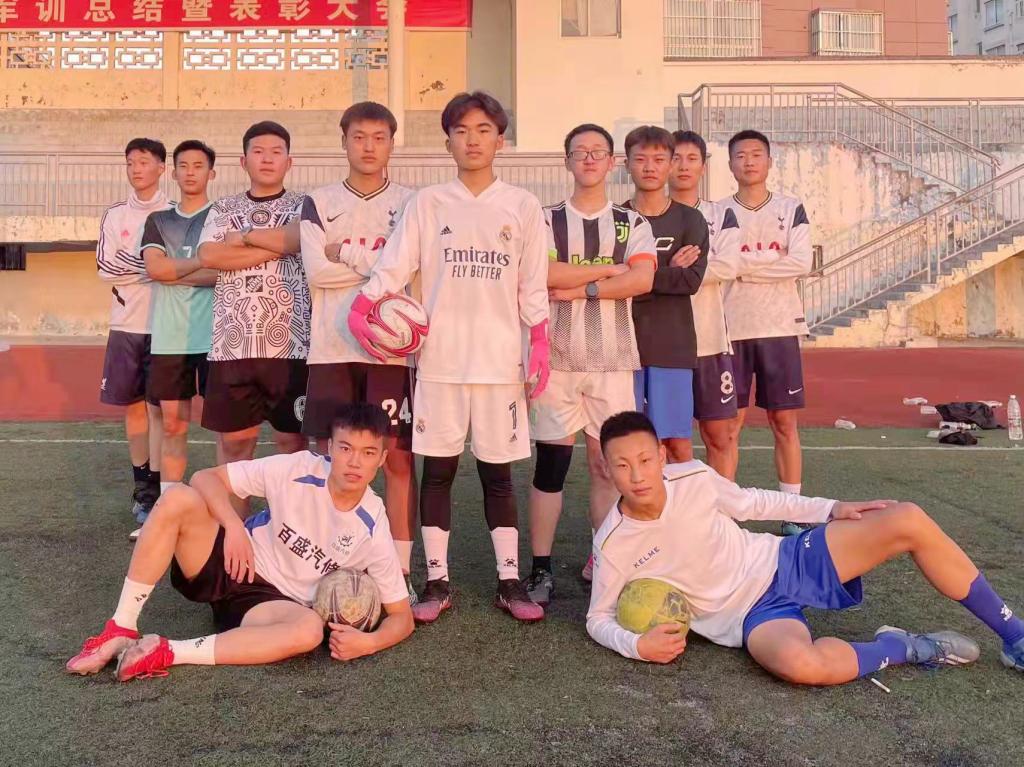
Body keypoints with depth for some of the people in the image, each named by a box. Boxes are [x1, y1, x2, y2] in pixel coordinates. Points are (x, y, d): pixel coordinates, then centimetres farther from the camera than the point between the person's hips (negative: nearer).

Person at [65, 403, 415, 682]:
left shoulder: (373, 531, -13)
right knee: (178, 498, -27)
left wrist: (368, 642, -27)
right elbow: (205, 477, -8)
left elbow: (402, 616, -6)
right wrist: (234, 525, -25)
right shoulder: (297, 469, -14)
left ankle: (169, 653, -29)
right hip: (234, 565, 1)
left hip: (276, 602, -1)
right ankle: (121, 632, -17)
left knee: (310, 629, -37)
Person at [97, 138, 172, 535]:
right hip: (126, 325, 3)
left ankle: (154, 490, 1)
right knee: (133, 406, 8)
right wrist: (153, 268, -10)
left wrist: (131, 264, -12)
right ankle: (141, 484, 19)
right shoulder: (115, 215, 9)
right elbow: (105, 270, 1)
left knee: (159, 408, -3)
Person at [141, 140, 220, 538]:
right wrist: (205, 261, -6)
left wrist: (173, 273, -7)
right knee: (172, 423, 6)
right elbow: (154, 268, -2)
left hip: (213, 336, -3)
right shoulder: (158, 220, 15)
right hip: (168, 337, 4)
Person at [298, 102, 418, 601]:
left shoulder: (410, 204, 8)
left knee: (398, 457, 0)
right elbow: (316, 272, -5)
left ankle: (401, 569, 8)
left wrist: (346, 252, -9)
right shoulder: (318, 203, 10)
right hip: (332, 348, 1)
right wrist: (380, 264, -7)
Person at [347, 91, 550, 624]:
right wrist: (358, 313, -14)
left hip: (500, 360, 0)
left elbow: (533, 288, 7)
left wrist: (540, 346, 0)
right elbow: (392, 267, 0)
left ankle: (509, 581, 15)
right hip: (439, 359, 0)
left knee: (497, 472, 6)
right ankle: (437, 582, 15)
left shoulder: (522, 206, 7)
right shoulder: (427, 203, 6)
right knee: (437, 469, 5)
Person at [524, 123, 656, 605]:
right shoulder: (547, 220, 8)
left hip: (612, 361, 1)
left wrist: (578, 287, -10)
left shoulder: (633, 224, 12)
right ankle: (541, 570, 9)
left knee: (607, 465, 4)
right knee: (550, 464, 0)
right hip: (557, 359, -1)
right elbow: (545, 275, -11)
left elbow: (643, 280, -6)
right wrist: (610, 268, -5)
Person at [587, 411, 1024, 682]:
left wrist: (830, 509, 6)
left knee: (908, 521, -11)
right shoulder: (613, 547, -16)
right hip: (753, 615, -3)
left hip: (784, 562, 4)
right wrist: (636, 644, -25)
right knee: (799, 664, -40)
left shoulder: (694, 477, -10)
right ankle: (905, 648, -8)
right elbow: (598, 619, -4)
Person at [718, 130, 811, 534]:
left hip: (780, 327, 0)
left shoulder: (791, 209, 6)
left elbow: (801, 263, -8)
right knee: (729, 425, 2)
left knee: (784, 422, 4)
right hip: (732, 330, 0)